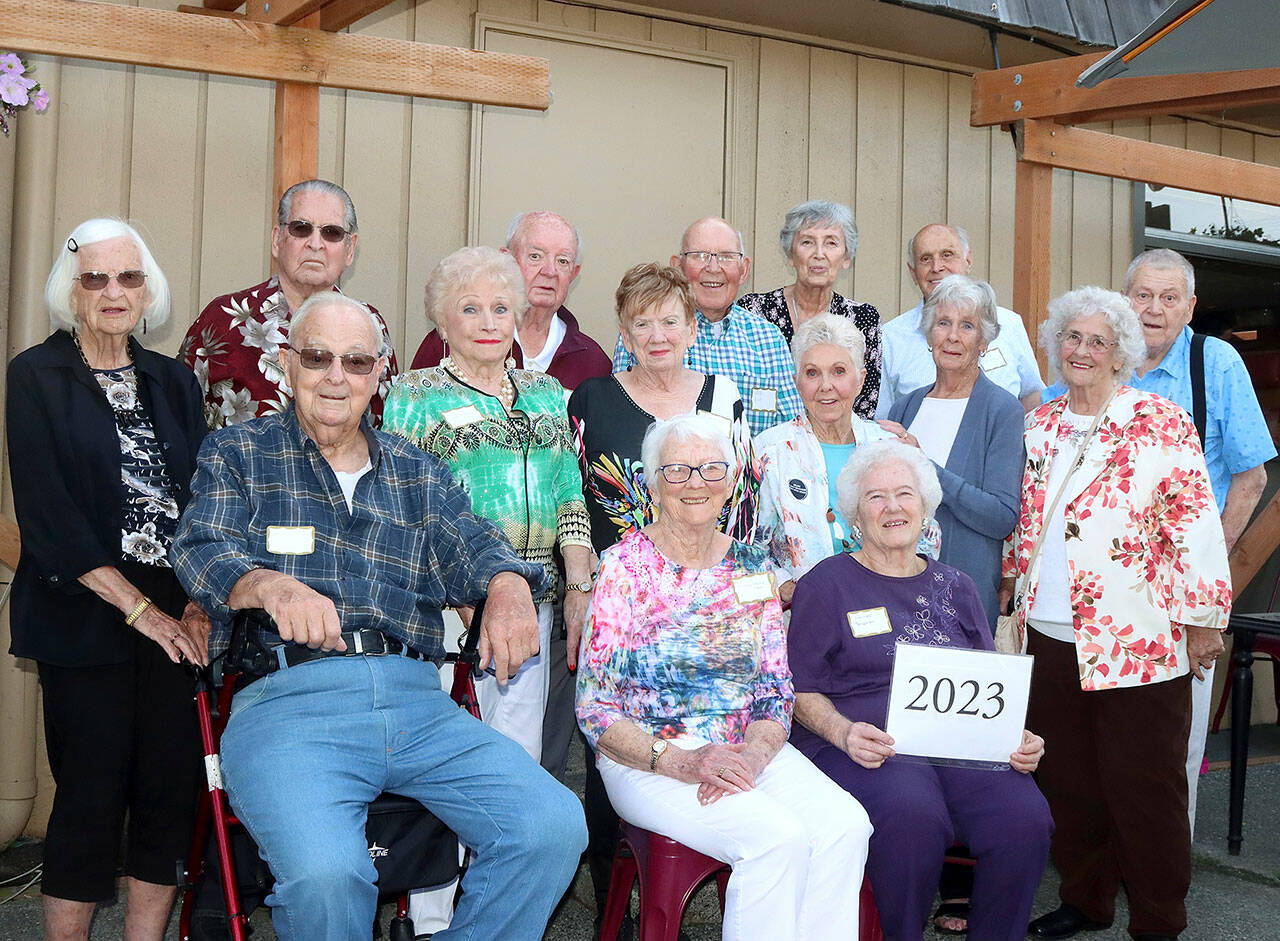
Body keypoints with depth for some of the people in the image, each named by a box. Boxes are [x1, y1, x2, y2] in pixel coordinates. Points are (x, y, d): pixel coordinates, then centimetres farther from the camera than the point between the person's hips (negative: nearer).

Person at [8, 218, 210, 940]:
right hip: (86, 620, -4)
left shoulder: (174, 383, 13)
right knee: (92, 794, -1)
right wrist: (138, 608, -12)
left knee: (173, 791, 4)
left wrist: (200, 605, -6)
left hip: (178, 618, 4)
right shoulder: (37, 376, 0)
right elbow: (47, 515, -8)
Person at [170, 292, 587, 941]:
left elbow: (472, 543, 10)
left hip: (416, 703, 4)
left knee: (555, 828, -18)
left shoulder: (418, 473, 23)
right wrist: (272, 585, -26)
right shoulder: (236, 455, 14)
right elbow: (204, 548, -2)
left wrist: (508, 585, -16)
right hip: (285, 699, -3)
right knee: (324, 873, -32)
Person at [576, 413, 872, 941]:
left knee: (845, 825, -23)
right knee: (778, 837, -29)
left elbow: (777, 692, 9)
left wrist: (753, 755, -13)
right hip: (647, 760, -4)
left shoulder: (752, 567, 10)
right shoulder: (625, 566, -4)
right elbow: (594, 709, -7)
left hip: (751, 752, 5)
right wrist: (681, 763, -20)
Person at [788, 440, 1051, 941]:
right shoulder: (827, 584, 8)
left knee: (1025, 815, -27)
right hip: (865, 747, -4)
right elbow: (804, 691, 4)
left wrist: (1018, 738, -1)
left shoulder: (955, 587, 21)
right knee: (914, 813, -36)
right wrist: (844, 732, -17)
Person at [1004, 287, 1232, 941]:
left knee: (1144, 788, 3)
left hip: (1139, 641, -5)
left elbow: (1196, 525, -8)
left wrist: (1203, 621, -9)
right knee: (1067, 781, 12)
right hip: (1052, 636, 5)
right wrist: (1019, 596, 18)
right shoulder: (1039, 427, 10)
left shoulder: (1161, 423, -6)